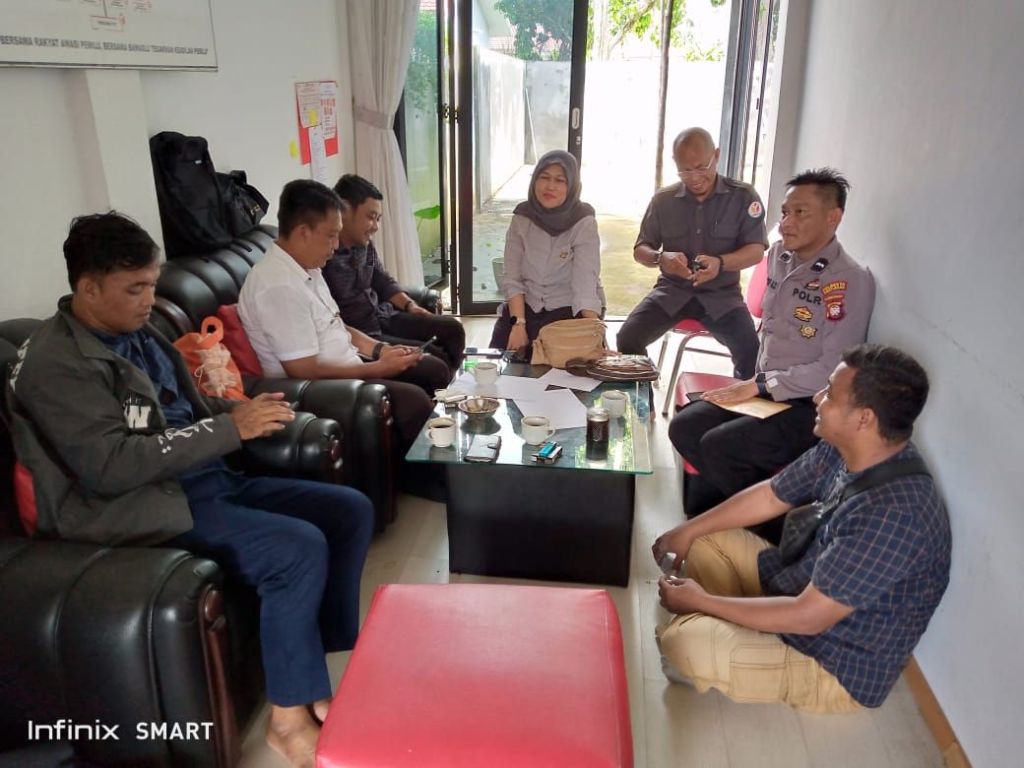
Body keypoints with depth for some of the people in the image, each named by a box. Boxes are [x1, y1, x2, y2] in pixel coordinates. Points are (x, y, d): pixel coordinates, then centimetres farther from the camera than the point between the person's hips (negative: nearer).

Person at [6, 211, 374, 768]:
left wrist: (244, 411, 3)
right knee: (299, 549, -28)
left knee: (350, 511, -1)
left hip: (208, 481, 9)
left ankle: (325, 674, 5)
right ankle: (289, 716, -8)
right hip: (144, 510, -9)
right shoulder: (57, 362, -13)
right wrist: (230, 429, -23)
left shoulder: (137, 334, 13)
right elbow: (111, 466, -23)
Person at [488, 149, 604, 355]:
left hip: (569, 312, -3)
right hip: (526, 307, 3)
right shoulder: (522, 217, -2)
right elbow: (512, 278, -6)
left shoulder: (583, 223, -13)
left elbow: (585, 285, -23)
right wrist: (519, 324, -20)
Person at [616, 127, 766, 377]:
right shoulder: (664, 199, 3)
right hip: (672, 290, 2)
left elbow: (756, 251, -8)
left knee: (753, 351, -26)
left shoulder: (743, 196, -3)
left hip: (721, 294, -2)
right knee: (627, 338, -21)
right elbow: (640, 250, 7)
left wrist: (721, 263, -31)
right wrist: (660, 258, -20)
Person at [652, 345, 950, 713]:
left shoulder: (895, 514, -36)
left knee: (685, 641, -28)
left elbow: (807, 618, -31)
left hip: (838, 667, -8)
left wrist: (701, 601, -21)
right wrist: (687, 531, 7)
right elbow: (769, 496, 8)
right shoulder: (842, 451, -9)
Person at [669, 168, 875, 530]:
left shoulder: (850, 281, -18)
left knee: (718, 446, -22)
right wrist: (753, 381, 8)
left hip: (807, 407, -7)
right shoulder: (779, 255, 6)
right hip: (763, 389, 8)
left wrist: (758, 386, -16)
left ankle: (772, 528, 1)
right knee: (684, 428, -8)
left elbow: (831, 371, -20)